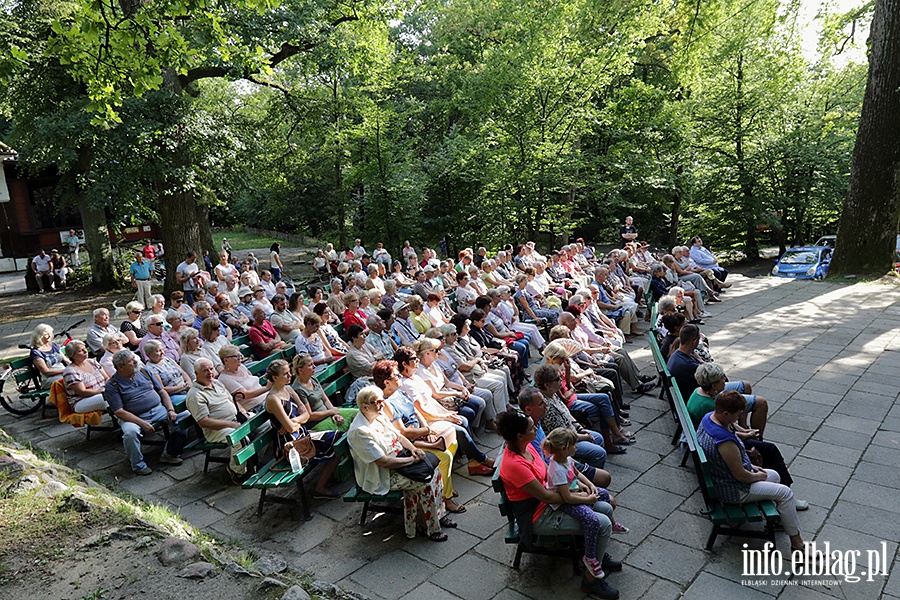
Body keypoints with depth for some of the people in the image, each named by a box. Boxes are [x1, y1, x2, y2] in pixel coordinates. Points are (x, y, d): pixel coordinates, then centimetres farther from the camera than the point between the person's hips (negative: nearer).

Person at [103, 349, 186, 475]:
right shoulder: (112, 385, -5)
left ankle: (169, 454, 0)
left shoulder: (144, 372, 10)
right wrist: (142, 423, -22)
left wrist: (171, 410, -3)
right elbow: (119, 412, -12)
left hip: (159, 410, 4)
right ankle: (138, 465, -12)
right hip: (134, 417, -4)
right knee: (130, 432, -36)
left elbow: (162, 392, 13)